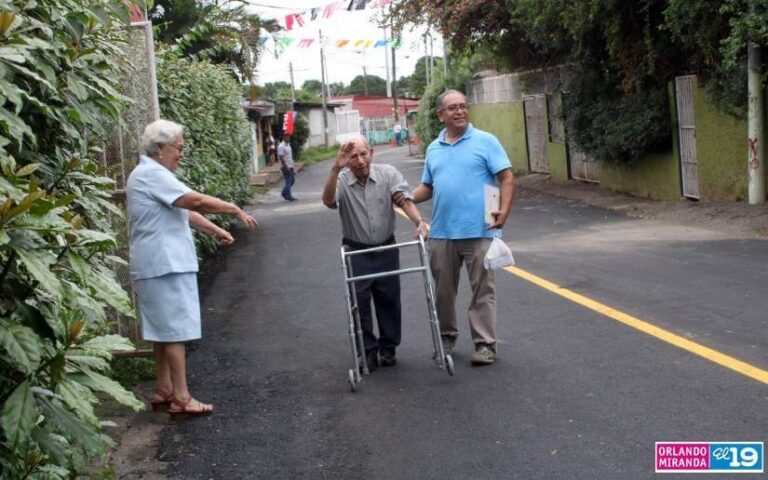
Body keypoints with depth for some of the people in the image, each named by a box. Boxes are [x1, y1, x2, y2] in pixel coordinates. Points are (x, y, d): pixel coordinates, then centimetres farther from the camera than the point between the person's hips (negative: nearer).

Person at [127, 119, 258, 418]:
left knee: (163, 330, 14)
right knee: (175, 330, -7)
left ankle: (163, 391, 22)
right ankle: (180, 399, -3)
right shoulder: (152, 174, -16)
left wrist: (215, 231, 15)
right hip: (165, 266, -11)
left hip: (161, 265, 11)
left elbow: (184, 210, 21)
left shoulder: (153, 175, 18)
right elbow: (196, 201, -22)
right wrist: (236, 210, -12)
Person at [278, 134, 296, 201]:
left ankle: (284, 193, 25)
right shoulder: (281, 146, -15)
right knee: (288, 182, -5)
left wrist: (292, 165, 17)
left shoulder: (288, 145, 13)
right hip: (286, 167, -9)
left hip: (290, 166, 9)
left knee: (292, 180, 13)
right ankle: (289, 196, 4)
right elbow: (281, 157, -20)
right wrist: (286, 167, -22)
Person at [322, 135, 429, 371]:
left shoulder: (388, 173, -7)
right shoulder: (341, 181, -9)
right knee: (359, 301, 0)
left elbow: (405, 199, -19)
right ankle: (367, 351, 13)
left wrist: (419, 222, -37)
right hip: (356, 251, -1)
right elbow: (328, 201, -29)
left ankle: (388, 347, 24)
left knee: (389, 299, 8)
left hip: (386, 248, 1)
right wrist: (336, 169, -41)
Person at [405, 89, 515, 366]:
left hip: (478, 230, -4)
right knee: (443, 290, 12)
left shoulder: (485, 141, -1)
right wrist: (408, 197, -1)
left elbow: (506, 177, -5)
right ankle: (446, 337, 27)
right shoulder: (434, 149, 14)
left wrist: (504, 209, -20)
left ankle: (485, 344, 7)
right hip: (441, 232, 5)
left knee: (483, 290, 1)